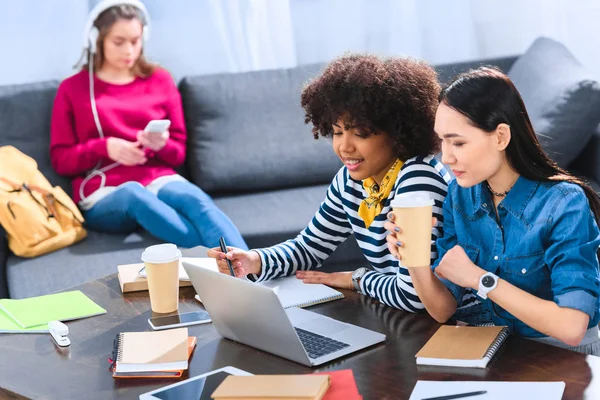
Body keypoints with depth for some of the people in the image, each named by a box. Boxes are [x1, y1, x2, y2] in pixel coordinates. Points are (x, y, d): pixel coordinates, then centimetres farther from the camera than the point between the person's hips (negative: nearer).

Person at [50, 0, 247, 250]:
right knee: (134, 194, -39)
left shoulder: (160, 80, 14)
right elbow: (61, 159, 6)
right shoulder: (72, 89, 9)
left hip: (159, 181, 2)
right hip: (104, 196, -2)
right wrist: (105, 147, -12)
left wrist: (161, 145, -9)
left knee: (196, 199, -34)